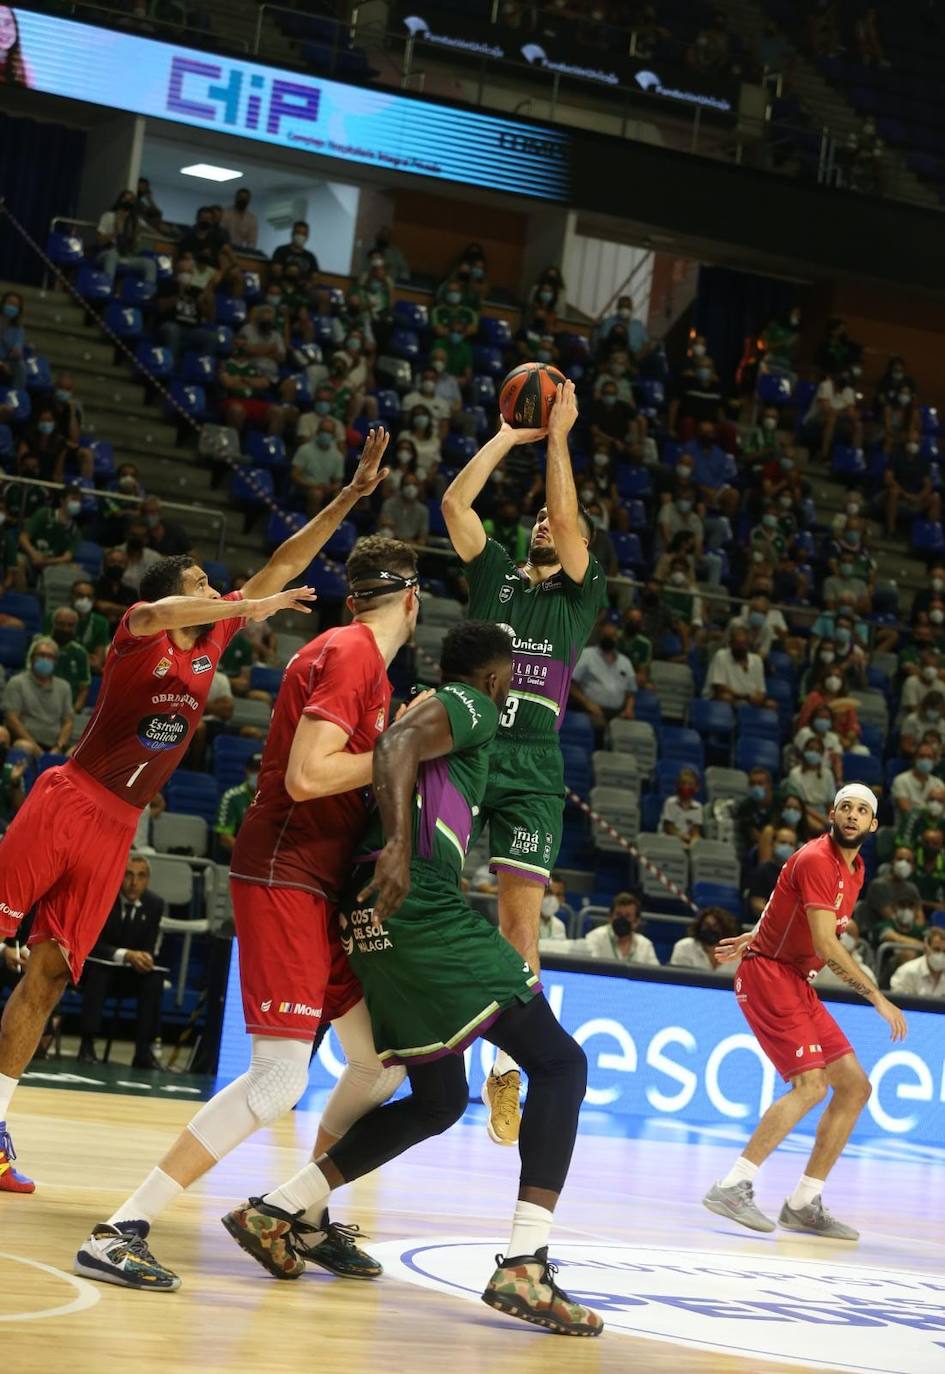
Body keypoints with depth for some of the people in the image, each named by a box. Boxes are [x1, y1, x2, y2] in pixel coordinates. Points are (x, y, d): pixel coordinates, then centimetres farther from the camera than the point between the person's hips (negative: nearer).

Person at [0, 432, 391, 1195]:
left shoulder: (213, 638, 11)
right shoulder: (142, 633, -5)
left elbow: (285, 566, 13)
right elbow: (149, 613, -32)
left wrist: (353, 495, 10)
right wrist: (249, 606, -37)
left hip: (117, 828, 6)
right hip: (67, 802, -6)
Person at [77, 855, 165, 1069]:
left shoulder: (154, 904, -4)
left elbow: (148, 948, -1)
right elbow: (90, 944, -21)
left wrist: (144, 958, -27)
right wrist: (125, 955, -37)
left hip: (129, 974, 3)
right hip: (97, 967, -3)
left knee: (155, 978, -27)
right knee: (97, 971, -36)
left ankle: (143, 1050, -27)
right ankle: (87, 1045, -35)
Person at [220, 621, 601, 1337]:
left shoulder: (428, 708, 29)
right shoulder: (471, 708, 3)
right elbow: (397, 744, -17)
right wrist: (399, 844, -30)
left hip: (374, 924, 9)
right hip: (425, 905, -9)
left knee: (440, 1098, 21)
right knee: (560, 1062, -5)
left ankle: (275, 1212, 16)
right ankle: (524, 1269, -17)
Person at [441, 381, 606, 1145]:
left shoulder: (582, 595, 12)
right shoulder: (494, 575, 18)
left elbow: (567, 519, -3)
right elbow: (456, 502, 8)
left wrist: (559, 437, 3)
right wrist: (510, 436, 13)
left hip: (530, 769, -2)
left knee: (520, 917, -5)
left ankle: (505, 1070, 1)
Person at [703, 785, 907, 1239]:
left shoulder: (854, 870, 13)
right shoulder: (816, 859, -16)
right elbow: (826, 946, -22)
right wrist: (878, 998, -20)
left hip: (797, 985, 9)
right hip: (767, 975, -9)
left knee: (854, 1086, 5)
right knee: (811, 1084, -22)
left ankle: (804, 1203, 9)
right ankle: (732, 1187, -21)